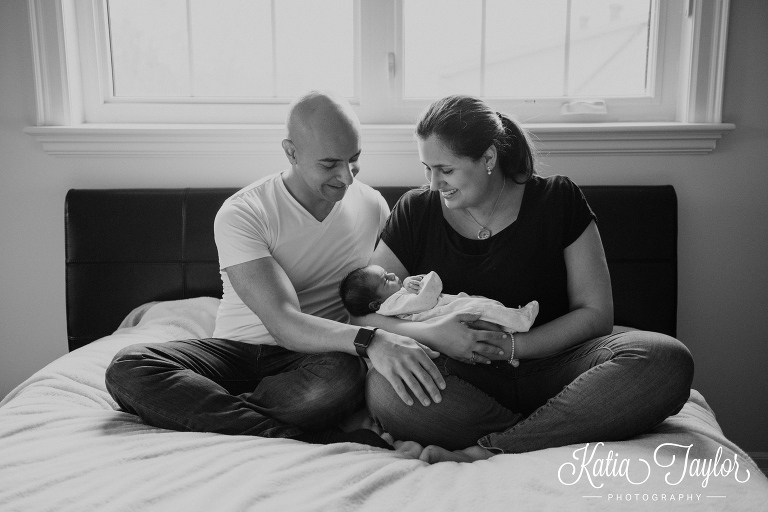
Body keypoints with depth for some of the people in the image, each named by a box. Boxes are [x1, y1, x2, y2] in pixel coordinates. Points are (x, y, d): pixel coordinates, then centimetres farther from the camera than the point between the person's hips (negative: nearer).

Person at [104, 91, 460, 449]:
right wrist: (367, 341, -39)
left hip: (320, 355, 0)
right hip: (236, 350, 1)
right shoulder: (241, 214, -12)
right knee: (127, 368, -28)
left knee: (341, 378, -38)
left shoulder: (372, 206, 3)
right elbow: (284, 324, -23)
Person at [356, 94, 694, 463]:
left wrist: (513, 346, -15)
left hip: (552, 363, 1)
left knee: (668, 361, -27)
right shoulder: (416, 212, 3)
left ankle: (485, 450, -30)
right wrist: (429, 334, -21)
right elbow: (360, 312, -2)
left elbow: (596, 313, -2)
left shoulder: (558, 201, 0)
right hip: (464, 376, 0)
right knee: (384, 389, -32)